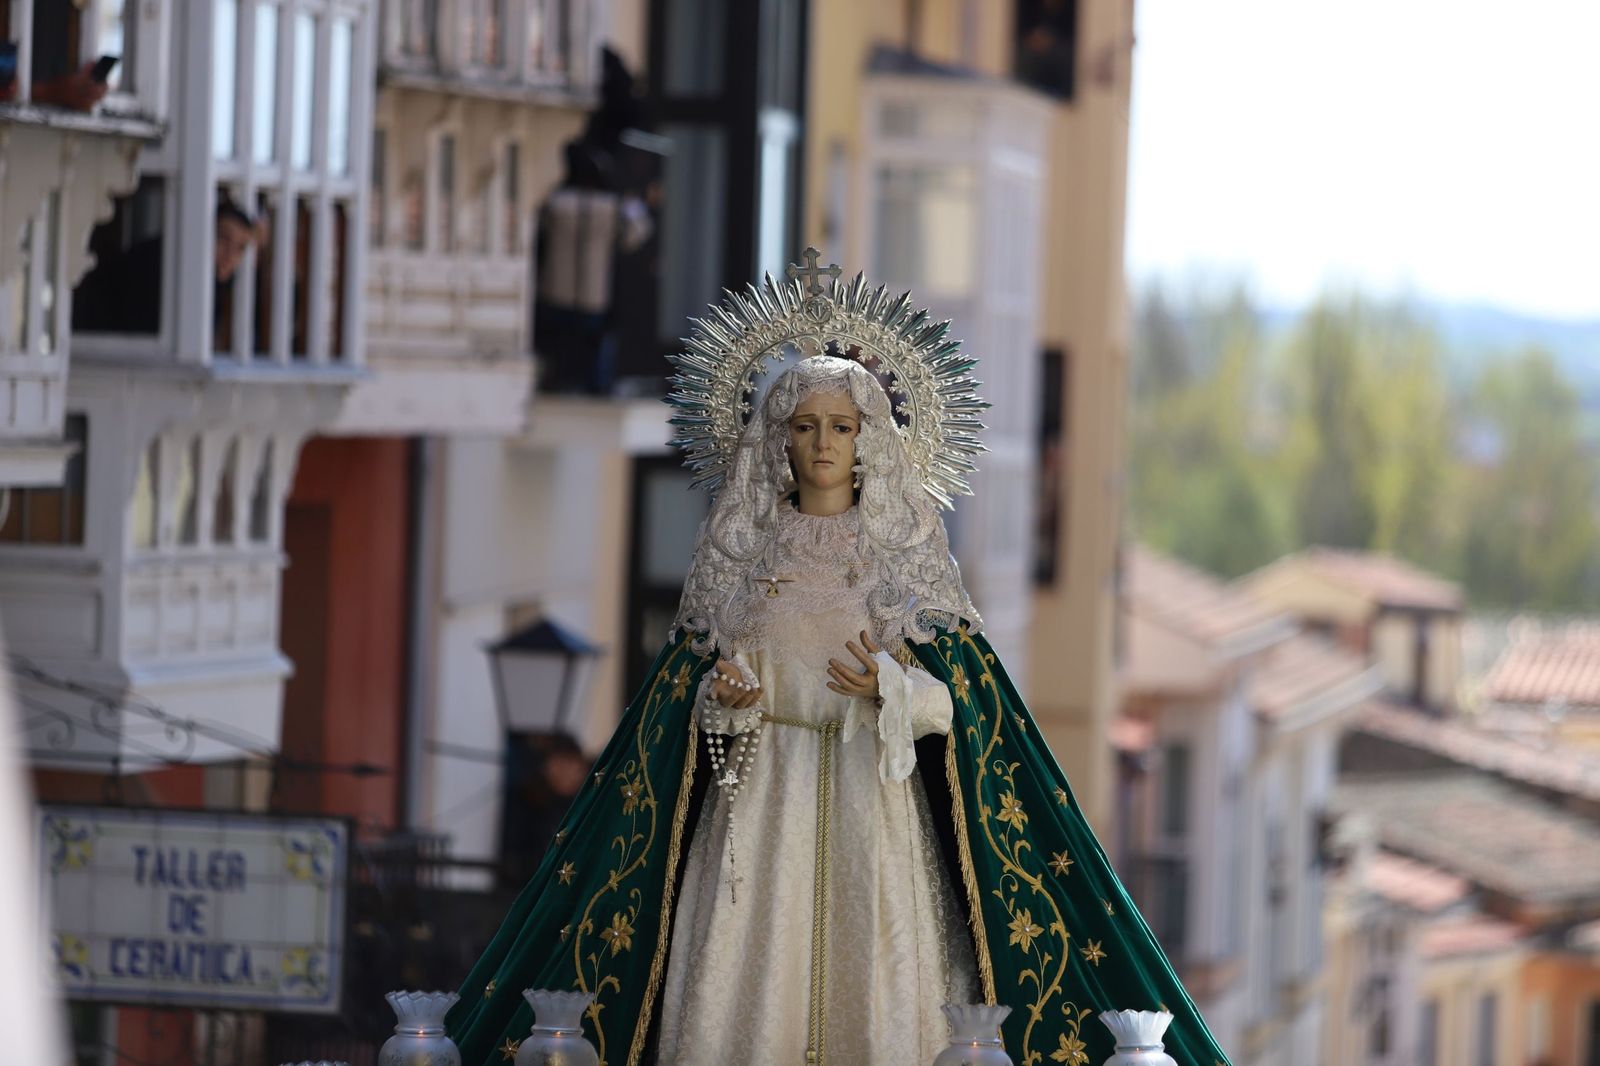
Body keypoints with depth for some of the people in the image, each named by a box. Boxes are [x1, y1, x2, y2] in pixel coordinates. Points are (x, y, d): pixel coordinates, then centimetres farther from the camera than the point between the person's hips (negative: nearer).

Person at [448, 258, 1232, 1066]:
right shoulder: (743, 549, 8)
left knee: (871, 985, -8)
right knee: (749, 988, -7)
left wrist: (890, 689, -18)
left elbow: (956, 699, 1)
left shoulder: (906, 551, 4)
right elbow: (690, 684, 11)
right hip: (760, 793, 1)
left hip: (873, 798, -1)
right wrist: (722, 696, -10)